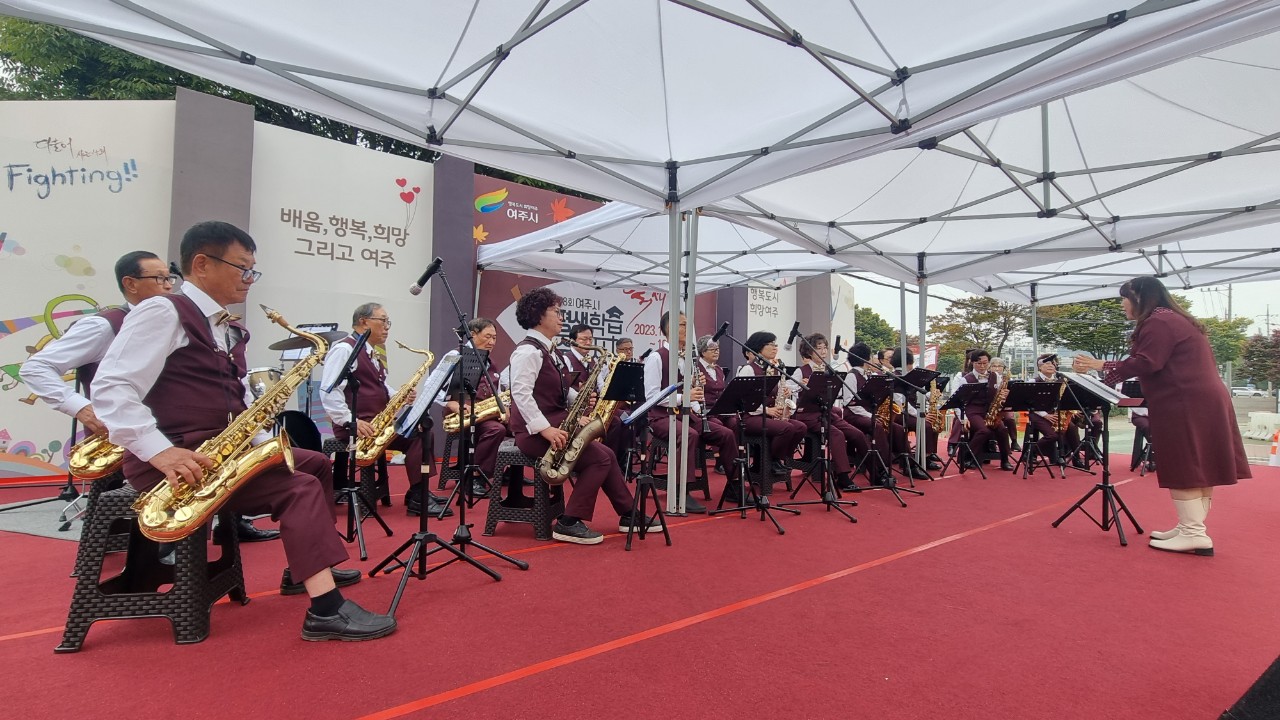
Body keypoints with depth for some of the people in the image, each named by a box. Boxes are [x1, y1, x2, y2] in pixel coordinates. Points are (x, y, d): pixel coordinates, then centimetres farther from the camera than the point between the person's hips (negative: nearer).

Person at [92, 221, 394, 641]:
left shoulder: (229, 330, 18)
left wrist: (263, 442, 3)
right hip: (179, 459, -9)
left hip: (226, 446, 10)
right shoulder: (163, 312, -9)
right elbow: (110, 388, -19)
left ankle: (307, 570, 21)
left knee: (315, 463, 14)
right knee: (299, 487, -24)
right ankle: (327, 610, -28)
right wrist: (160, 451, -30)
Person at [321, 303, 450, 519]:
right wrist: (351, 421, -27)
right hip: (358, 427, -10)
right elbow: (329, 392, -20)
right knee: (417, 435, -22)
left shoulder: (370, 353, 21)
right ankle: (417, 499, -17)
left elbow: (379, 387, 25)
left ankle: (419, 493, 3)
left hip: (378, 421, 10)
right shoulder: (344, 349, -9)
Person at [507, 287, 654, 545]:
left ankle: (628, 515, 19)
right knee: (600, 458, -15)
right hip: (535, 432, -10)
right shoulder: (528, 351, -15)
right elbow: (521, 392, -26)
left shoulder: (548, 351, 16)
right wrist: (545, 428, -29)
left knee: (606, 454, 8)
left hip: (555, 424, 10)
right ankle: (568, 523, -10)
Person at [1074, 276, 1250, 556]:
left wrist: (1102, 366, -13)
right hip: (1201, 402, 10)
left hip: (1184, 405, -10)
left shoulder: (1158, 322, -11)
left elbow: (1146, 364, -19)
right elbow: (1162, 365, 22)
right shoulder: (1173, 319, 22)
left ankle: (1193, 534, -6)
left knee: (1182, 469, -8)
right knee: (1196, 467, 10)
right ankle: (1192, 528, 16)